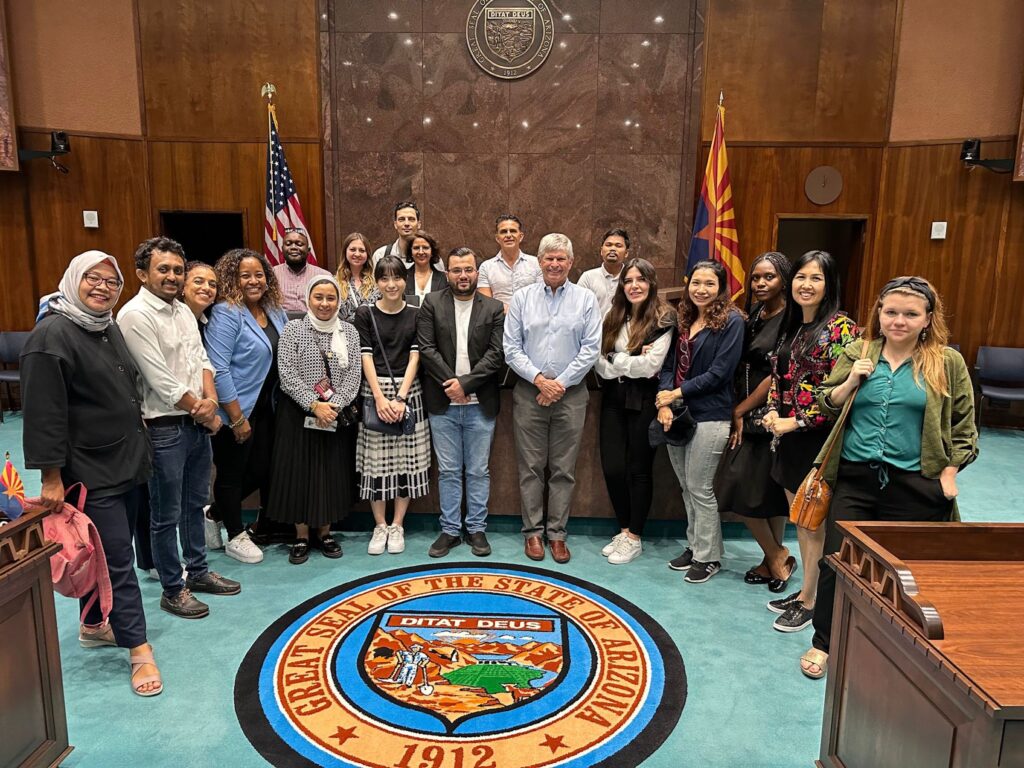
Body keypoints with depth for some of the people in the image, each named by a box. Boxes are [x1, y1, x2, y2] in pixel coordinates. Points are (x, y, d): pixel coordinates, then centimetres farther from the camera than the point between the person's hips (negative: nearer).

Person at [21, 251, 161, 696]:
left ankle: (94, 625, 37)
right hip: (91, 472, -8)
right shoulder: (52, 334, -16)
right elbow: (43, 413, -19)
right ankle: (139, 650, 7)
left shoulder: (109, 328, 10)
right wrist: (51, 476, -19)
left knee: (112, 553, 19)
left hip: (127, 463, 9)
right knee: (117, 560, -3)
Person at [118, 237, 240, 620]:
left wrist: (210, 398, -10)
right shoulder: (135, 315, -16)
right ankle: (172, 590, 21)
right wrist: (206, 414, -11)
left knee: (195, 502, 20)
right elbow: (161, 381, -20)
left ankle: (198, 571, 36)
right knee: (166, 514, 6)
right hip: (164, 428, -8)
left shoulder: (184, 310, 9)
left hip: (198, 422, 8)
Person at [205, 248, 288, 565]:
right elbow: (219, 369, -20)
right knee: (232, 474, 9)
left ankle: (215, 514, 38)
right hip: (234, 411, -7)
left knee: (260, 471, 14)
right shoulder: (226, 313, -15)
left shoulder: (275, 312, 6)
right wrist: (237, 418, -19)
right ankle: (235, 537, 28)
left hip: (264, 408, 7)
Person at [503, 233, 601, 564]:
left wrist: (560, 383, -9)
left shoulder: (586, 299, 3)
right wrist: (538, 379, -11)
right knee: (531, 466, 6)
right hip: (529, 391, 0)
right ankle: (533, 531, 18)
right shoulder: (522, 298, 4)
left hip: (570, 393, 0)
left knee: (564, 469, 6)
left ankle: (557, 533, 17)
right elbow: (511, 348, 0)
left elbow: (591, 348, -2)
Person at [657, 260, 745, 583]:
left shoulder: (731, 321, -7)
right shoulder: (683, 320, 12)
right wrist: (664, 400, -9)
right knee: (686, 487, 14)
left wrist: (677, 393, -13)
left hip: (709, 417, -6)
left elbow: (718, 373, -13)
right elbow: (669, 365, 8)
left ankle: (708, 556, 16)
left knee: (700, 488, 0)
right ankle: (694, 546, 29)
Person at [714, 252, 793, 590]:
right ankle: (776, 558, 24)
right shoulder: (754, 316, 11)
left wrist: (739, 410, -9)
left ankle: (776, 556, 17)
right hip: (749, 417, 7)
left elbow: (777, 376, -15)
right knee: (767, 491, 11)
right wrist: (739, 413, 3)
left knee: (766, 490, -3)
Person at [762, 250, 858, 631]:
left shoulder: (840, 327, -13)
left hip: (819, 438, -8)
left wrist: (796, 421, -17)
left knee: (815, 522, 4)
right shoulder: (791, 326, 11)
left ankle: (808, 600, 18)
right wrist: (773, 413, 0)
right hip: (789, 438, 8)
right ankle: (805, 589, 31)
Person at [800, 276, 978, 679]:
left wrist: (949, 473, -1)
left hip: (914, 485, -1)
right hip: (855, 478, 1)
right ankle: (823, 643, 22)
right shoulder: (856, 352, 3)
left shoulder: (947, 362, -1)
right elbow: (826, 405, 6)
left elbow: (963, 427, 5)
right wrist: (851, 380, -10)